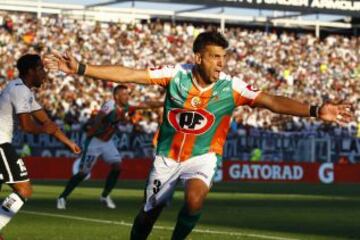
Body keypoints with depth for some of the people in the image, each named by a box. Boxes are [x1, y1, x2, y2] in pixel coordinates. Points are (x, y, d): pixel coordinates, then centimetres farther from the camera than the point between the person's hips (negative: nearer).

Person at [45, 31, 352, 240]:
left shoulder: (232, 87, -17)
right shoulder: (176, 74, -17)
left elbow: (272, 101, -23)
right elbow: (127, 75, -18)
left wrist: (315, 111, -36)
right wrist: (81, 69, -24)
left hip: (203, 155, -1)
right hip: (168, 154, 1)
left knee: (195, 197, -31)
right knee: (149, 212, 10)